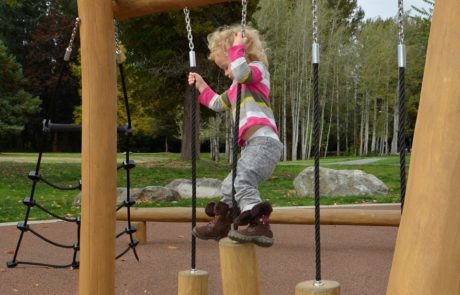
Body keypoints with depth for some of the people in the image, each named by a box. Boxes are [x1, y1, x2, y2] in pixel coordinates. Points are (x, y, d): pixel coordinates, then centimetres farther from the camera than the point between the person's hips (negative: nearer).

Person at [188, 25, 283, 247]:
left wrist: (237, 46, -8)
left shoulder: (257, 68, 5)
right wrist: (201, 86, 42)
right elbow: (217, 103, 44)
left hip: (264, 140, -10)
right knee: (230, 186, 21)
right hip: (252, 145, 10)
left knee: (241, 181, -30)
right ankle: (220, 224, 36)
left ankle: (260, 226, -40)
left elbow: (241, 72, -20)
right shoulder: (236, 88, 32)